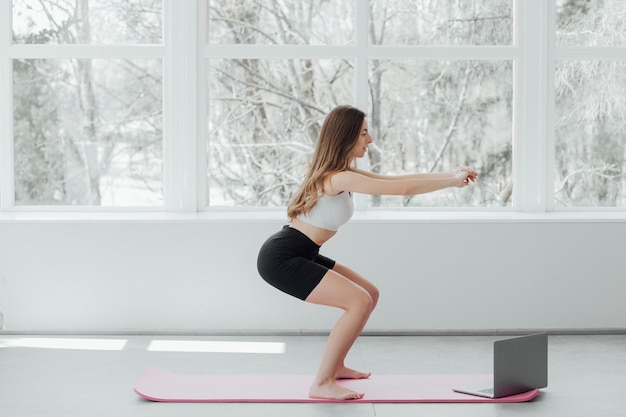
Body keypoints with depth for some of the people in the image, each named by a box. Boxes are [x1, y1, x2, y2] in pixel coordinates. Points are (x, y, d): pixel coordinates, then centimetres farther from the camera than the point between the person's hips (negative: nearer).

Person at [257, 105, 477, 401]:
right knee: (359, 302, -18)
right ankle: (322, 384, -12)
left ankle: (334, 366, 27)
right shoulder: (339, 178, -19)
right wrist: (454, 181, -8)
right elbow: (403, 189, -19)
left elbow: (395, 180, 15)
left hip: (297, 255, 10)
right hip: (281, 259, -10)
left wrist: (450, 174, 10)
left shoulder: (339, 174, 12)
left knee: (370, 295, 15)